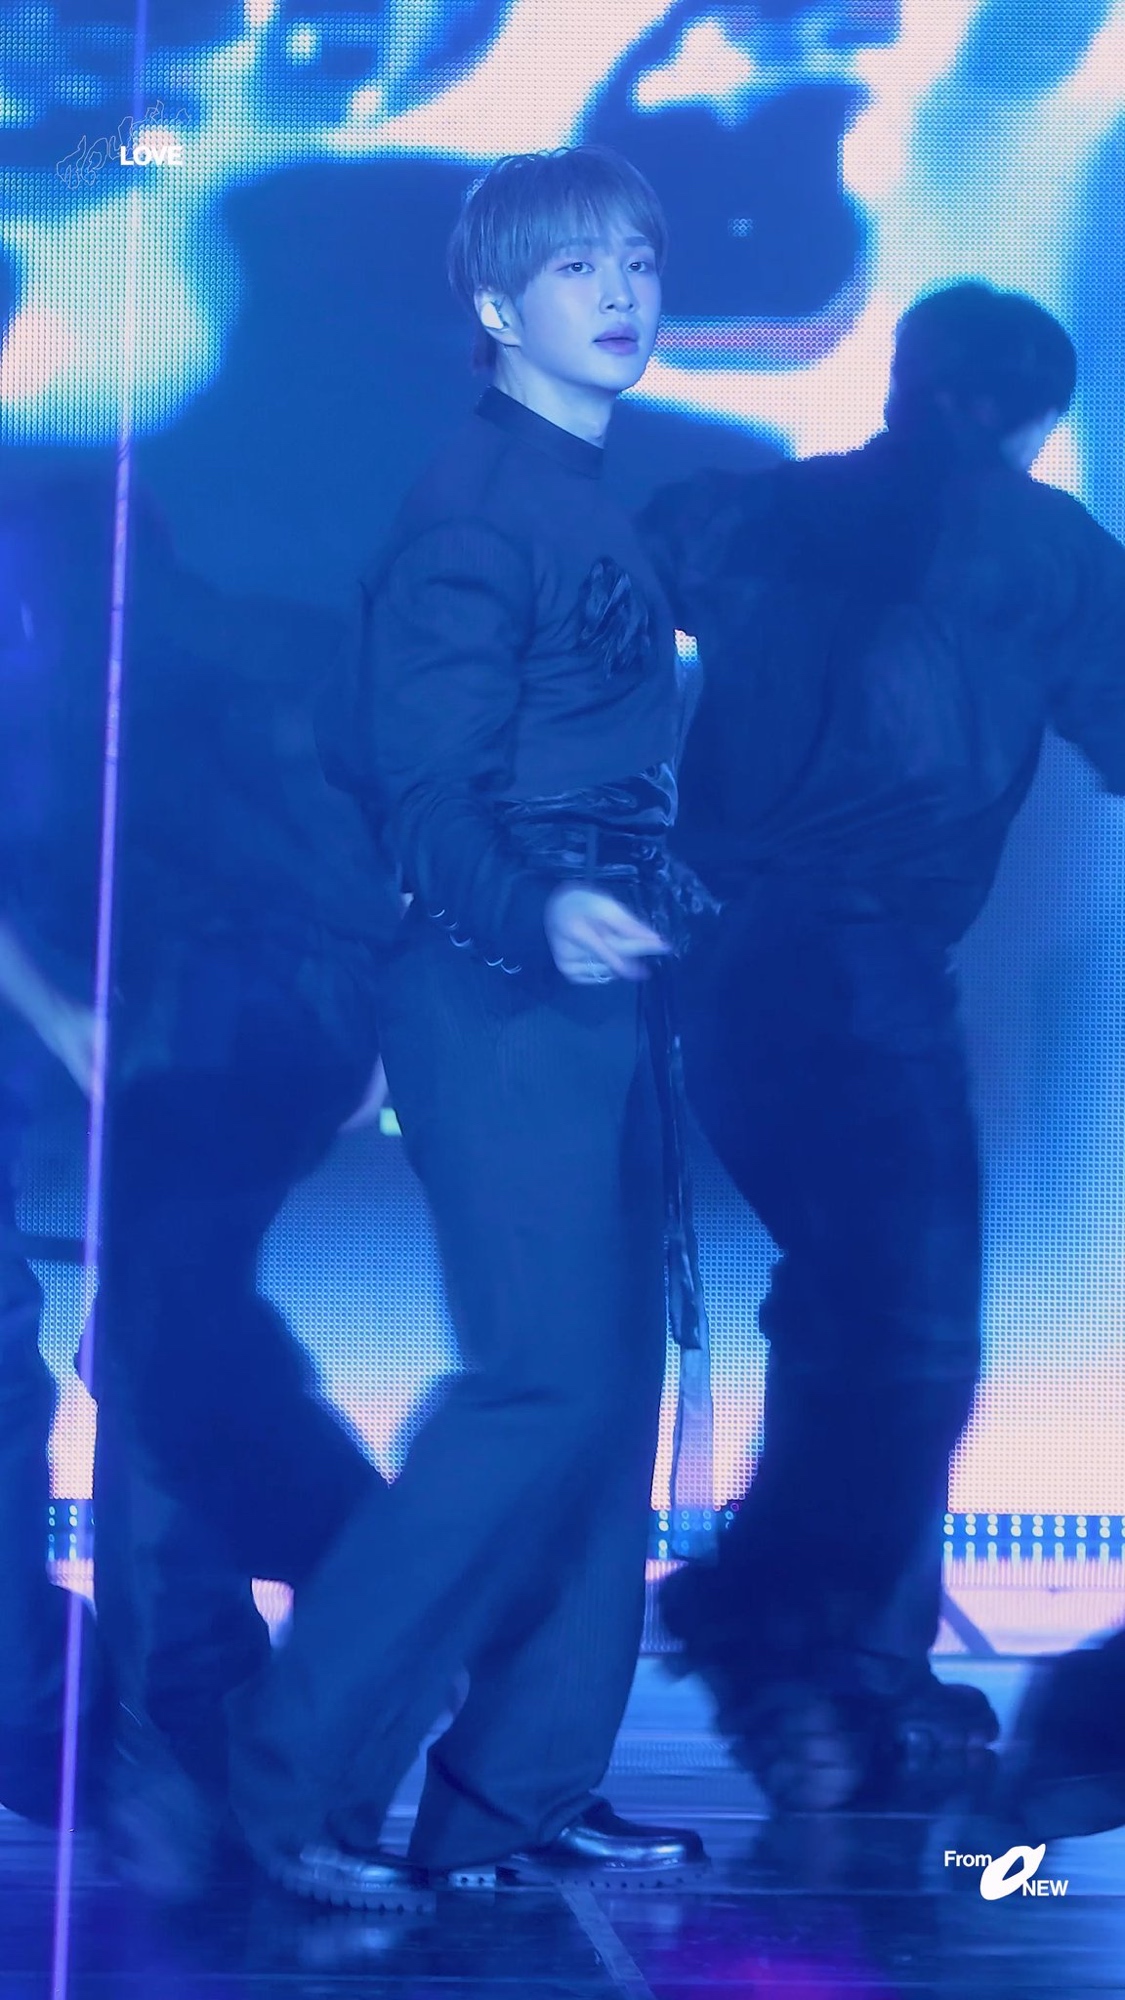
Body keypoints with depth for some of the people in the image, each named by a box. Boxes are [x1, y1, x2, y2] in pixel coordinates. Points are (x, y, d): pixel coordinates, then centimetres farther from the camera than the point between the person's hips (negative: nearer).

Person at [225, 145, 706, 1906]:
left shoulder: (599, 504, 16)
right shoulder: (476, 508, -11)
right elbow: (427, 787, -18)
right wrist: (538, 914, -34)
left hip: (598, 990, 10)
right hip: (504, 992, -9)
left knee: (614, 1392, 9)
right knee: (547, 1386, -12)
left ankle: (522, 1794, 16)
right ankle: (304, 1769, -1)